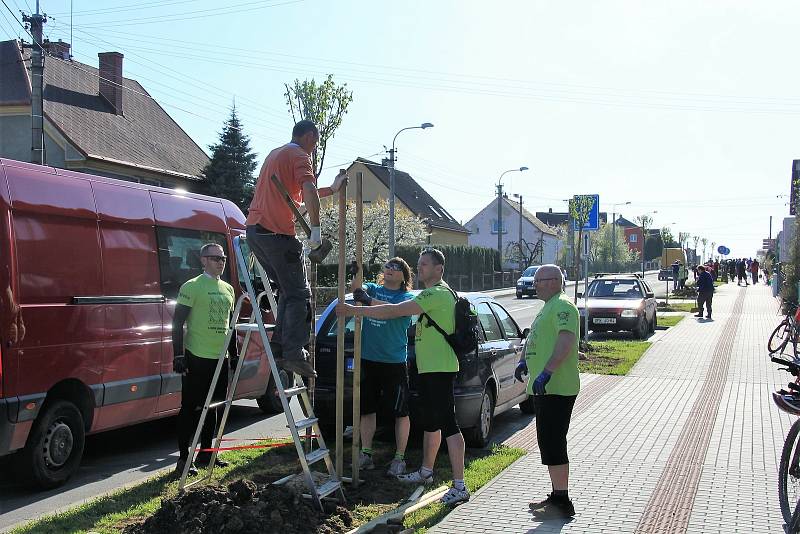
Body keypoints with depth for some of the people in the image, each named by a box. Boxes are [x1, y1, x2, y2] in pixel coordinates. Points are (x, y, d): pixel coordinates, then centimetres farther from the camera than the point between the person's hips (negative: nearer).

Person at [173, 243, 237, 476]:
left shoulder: (227, 289, 14)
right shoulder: (191, 287, -7)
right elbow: (178, 322, -10)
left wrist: (234, 354, 18)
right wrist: (178, 356, -16)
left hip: (219, 359, 7)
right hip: (197, 358, -7)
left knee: (211, 407, 13)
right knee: (190, 408, -3)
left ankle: (206, 453, 23)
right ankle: (184, 459, 2)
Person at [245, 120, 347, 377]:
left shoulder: (275, 154, 27)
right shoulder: (299, 155, -4)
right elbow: (309, 192, -22)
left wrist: (332, 189, 33)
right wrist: (316, 229, -23)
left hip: (254, 229, 9)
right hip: (277, 233, -9)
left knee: (288, 291, 17)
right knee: (299, 295, -5)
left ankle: (278, 347, 12)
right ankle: (294, 354, -14)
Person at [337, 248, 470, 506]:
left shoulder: (438, 294, -17)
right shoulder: (432, 294, 19)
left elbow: (395, 311, -22)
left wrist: (354, 310, -19)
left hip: (439, 369, -11)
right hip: (428, 368, 11)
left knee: (448, 424, -12)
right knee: (431, 422, 21)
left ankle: (459, 486, -12)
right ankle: (426, 472, 36)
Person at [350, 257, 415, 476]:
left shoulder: (406, 297, -3)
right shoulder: (372, 289, 10)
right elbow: (356, 288, -9)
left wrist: (369, 301, -33)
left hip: (395, 362, -4)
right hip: (368, 358, 4)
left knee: (400, 412, 1)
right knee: (367, 409, 11)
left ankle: (399, 458, 11)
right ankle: (365, 455, 21)